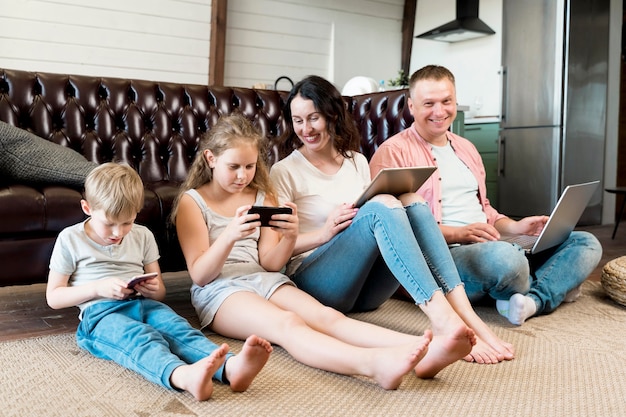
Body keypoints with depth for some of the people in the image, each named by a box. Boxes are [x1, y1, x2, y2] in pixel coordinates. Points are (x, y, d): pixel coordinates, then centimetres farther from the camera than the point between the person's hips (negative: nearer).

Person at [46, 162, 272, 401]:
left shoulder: (142, 236, 16)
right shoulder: (70, 239, 7)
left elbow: (160, 292, 21)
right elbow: (53, 297, 7)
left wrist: (153, 290, -6)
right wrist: (97, 287, -10)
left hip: (143, 304, 4)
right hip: (101, 313, -3)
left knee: (178, 328, -31)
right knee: (141, 337, -38)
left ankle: (230, 368, -60)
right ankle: (184, 376, -70)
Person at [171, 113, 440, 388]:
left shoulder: (261, 197, 18)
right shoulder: (192, 201, 5)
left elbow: (270, 264, 9)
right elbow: (199, 275, -4)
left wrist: (290, 237, -13)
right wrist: (229, 236, -23)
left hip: (264, 281, 4)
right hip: (219, 290, -4)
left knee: (327, 317, -26)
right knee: (288, 324, -35)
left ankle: (420, 348, -48)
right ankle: (374, 364, -61)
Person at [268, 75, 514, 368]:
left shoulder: (357, 161, 17)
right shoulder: (284, 172, 2)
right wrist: (324, 233, -21)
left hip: (367, 289, 5)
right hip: (316, 284, -5)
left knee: (411, 201, -20)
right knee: (382, 206, -28)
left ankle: (467, 316, -33)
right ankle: (442, 319, -43)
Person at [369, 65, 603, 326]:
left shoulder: (466, 148, 24)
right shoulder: (393, 152, -2)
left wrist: (514, 227, 8)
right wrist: (457, 234, -19)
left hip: (492, 247, 8)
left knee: (586, 243, -2)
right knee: (504, 256, -39)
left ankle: (533, 300, -27)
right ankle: (554, 288, -6)